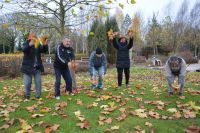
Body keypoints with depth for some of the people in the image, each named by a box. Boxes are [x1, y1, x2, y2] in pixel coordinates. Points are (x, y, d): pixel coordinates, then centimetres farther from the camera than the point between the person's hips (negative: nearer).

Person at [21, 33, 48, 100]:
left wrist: (45, 45, -27)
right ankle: (27, 95, 25)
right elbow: (24, 49, -24)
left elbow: (44, 50, -6)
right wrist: (30, 44, -45)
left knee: (38, 82, 4)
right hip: (28, 67, -2)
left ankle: (38, 96, 15)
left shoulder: (38, 45, 5)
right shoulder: (26, 44, -3)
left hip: (37, 67, 2)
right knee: (27, 83, 4)